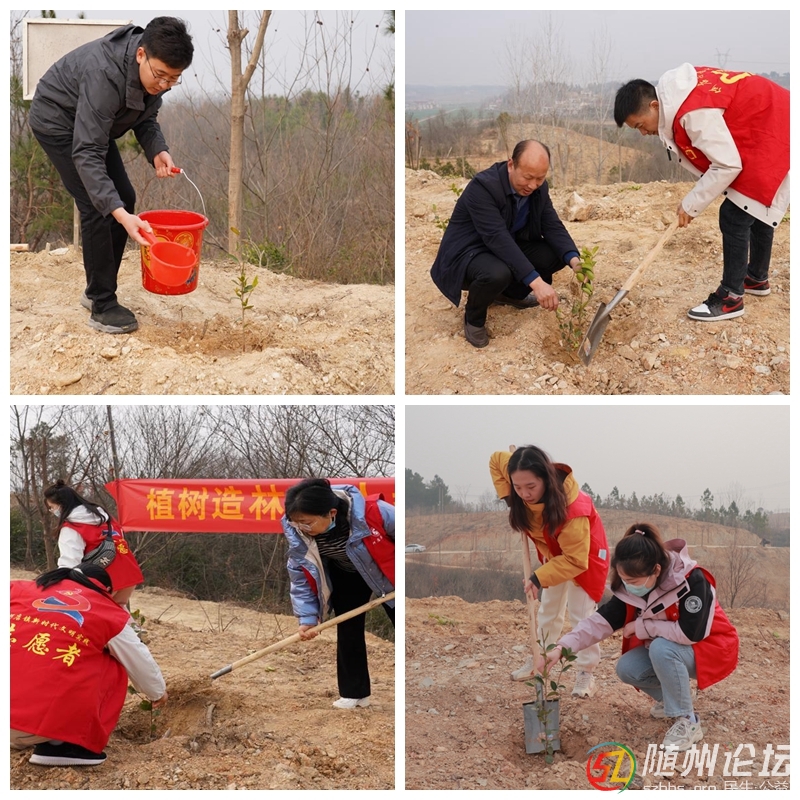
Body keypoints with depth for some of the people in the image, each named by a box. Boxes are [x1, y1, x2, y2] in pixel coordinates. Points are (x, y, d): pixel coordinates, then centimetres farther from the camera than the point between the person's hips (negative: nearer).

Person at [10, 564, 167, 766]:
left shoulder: (23, 589, 17)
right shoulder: (108, 613, 14)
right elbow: (140, 662, 27)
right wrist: (158, 692, 48)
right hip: (46, 722, -4)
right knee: (113, 669, 22)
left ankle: (20, 739, 20)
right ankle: (65, 744, 7)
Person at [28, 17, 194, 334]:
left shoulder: (156, 69, -18)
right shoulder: (105, 74, -41)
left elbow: (145, 116, 0)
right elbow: (87, 154, -41)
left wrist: (157, 150, -22)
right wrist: (120, 215, -50)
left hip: (92, 125, 8)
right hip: (57, 121, -8)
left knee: (123, 199, 5)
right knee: (97, 208, -15)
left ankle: (97, 291, 17)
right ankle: (102, 307, -6)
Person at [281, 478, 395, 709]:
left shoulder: (373, 512, -42)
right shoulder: (296, 531, -28)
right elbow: (300, 575, -14)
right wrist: (307, 617, -18)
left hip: (386, 571, -3)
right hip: (346, 577, 3)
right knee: (348, 631, 0)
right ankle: (354, 693, 13)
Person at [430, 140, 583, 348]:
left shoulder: (538, 187, -8)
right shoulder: (482, 187, -30)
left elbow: (553, 226, -7)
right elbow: (498, 238, -38)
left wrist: (574, 260, -28)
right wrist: (536, 282, -46)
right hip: (468, 252, -7)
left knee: (559, 253, -10)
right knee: (498, 273, -38)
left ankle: (511, 293, 16)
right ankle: (474, 317, -5)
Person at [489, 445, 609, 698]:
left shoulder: (573, 508, -45)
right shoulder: (524, 493, -30)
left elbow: (575, 561, -39)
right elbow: (496, 460, -9)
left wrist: (540, 578, -43)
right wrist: (507, 496, -19)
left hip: (583, 553, -6)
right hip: (553, 552, 6)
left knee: (581, 613, -7)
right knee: (548, 609, 18)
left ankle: (586, 674, 3)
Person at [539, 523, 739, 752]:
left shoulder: (692, 581, -31)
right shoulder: (631, 589, -12)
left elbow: (691, 633, -35)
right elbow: (601, 621, -13)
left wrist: (641, 626, -25)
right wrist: (561, 647, -25)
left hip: (710, 648, -7)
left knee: (661, 649, -33)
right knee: (627, 669, -15)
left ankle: (688, 722, -19)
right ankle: (671, 698, 12)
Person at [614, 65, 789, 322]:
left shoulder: (694, 112, -29)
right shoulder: (675, 94, 1)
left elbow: (727, 165, -25)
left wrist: (691, 204, -15)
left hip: (772, 134, -10)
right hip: (771, 126, 10)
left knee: (734, 217, -10)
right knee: (756, 209, 23)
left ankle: (731, 297, -2)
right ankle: (757, 278, 40)